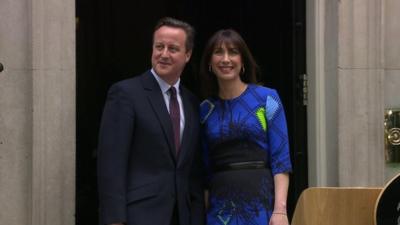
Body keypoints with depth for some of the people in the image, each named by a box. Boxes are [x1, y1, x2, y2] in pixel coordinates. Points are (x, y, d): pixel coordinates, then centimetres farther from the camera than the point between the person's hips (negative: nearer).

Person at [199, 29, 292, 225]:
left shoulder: (267, 98, 0)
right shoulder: (205, 109, 9)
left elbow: (281, 160, -5)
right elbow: (205, 168, 12)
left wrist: (280, 209, -14)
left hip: (261, 205, -3)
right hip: (220, 209, 3)